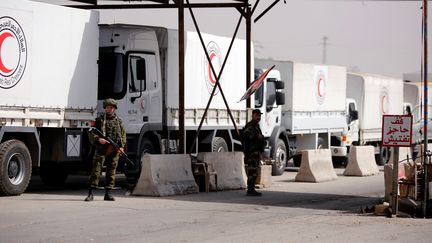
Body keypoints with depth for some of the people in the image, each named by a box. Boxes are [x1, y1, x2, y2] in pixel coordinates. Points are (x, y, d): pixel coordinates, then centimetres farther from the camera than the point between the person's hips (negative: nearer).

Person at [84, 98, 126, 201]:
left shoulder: (118, 121, 14)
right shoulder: (99, 119, 7)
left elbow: (123, 135, 16)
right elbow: (91, 133, 2)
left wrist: (122, 146, 0)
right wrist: (98, 139, -16)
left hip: (114, 150, 3)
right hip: (101, 148, -3)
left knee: (111, 172, 4)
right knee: (96, 170, -9)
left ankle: (108, 193, 10)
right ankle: (90, 194, -10)